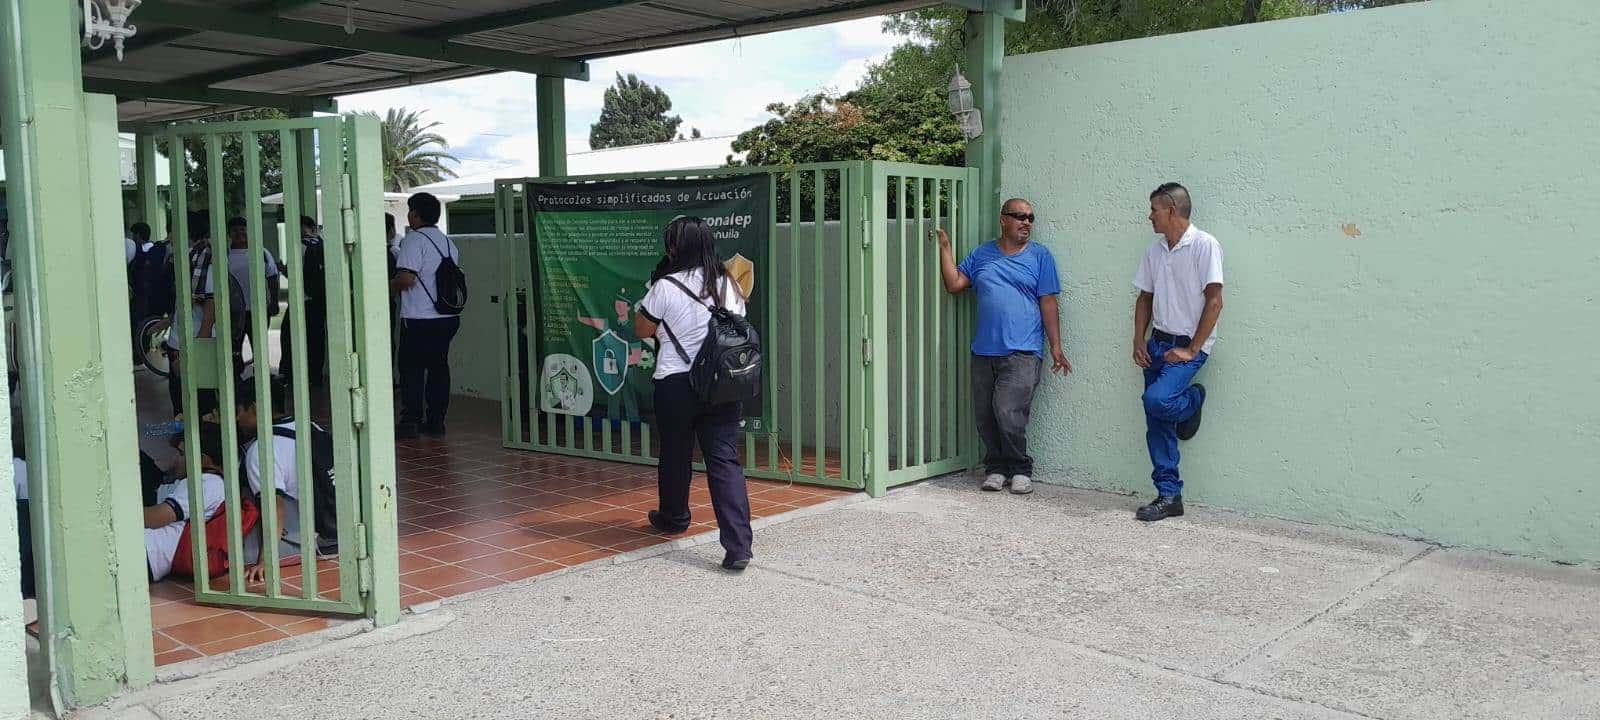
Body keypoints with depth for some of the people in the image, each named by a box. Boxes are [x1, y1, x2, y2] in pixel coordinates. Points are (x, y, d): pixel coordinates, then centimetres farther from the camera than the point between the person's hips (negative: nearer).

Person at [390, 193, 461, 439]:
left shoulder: (414, 240, -12)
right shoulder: (448, 242, 12)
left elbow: (406, 279, -21)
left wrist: (390, 286, -1)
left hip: (419, 319, -7)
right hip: (449, 317, 7)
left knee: (411, 369, 1)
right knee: (438, 367, 11)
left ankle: (411, 420, 1)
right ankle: (436, 421, 14)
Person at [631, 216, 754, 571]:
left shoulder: (666, 286, -10)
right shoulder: (728, 285, 4)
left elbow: (642, 330, 1)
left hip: (675, 384, -3)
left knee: (675, 455, 18)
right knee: (725, 460, -1)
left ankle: (674, 518, 42)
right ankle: (738, 546, -11)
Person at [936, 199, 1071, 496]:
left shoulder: (1040, 256, 6)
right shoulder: (981, 255, 13)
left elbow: (1048, 304, 2)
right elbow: (954, 284, 6)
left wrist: (1056, 347, -2)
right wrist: (945, 248, 1)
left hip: (1022, 352, -4)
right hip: (984, 350, 4)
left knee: (1007, 410, -16)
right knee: (985, 415, 5)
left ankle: (1020, 469, 2)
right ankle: (996, 467, 22)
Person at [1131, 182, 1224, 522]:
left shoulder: (1204, 245, -11)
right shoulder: (1155, 250, 11)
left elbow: (1214, 302, -14)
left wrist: (1192, 350, -15)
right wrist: (1139, 340, 5)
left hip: (1188, 346, -7)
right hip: (1158, 342, 7)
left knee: (1156, 400, -28)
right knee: (1157, 424, 3)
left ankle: (1192, 400, 6)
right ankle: (1169, 496, 11)